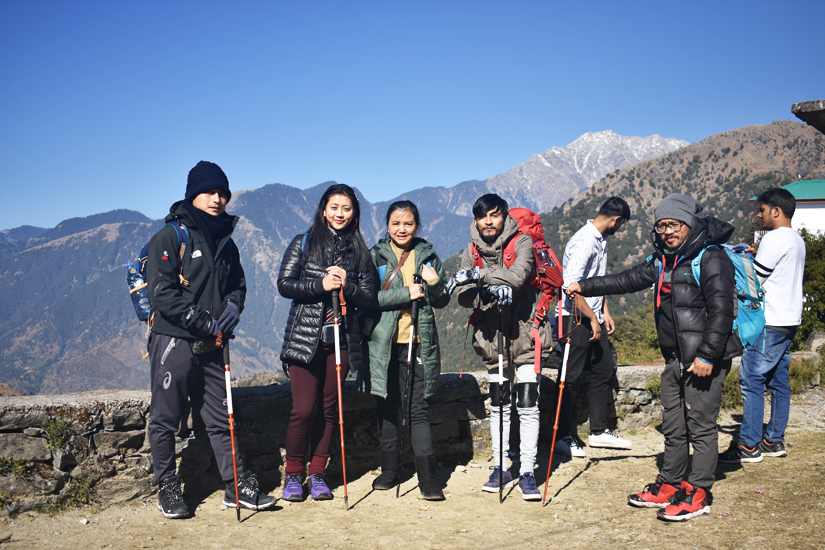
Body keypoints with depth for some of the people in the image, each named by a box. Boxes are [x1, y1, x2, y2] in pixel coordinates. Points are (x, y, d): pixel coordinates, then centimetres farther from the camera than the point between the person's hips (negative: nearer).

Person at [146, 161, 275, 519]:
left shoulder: (225, 242, 14)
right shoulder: (170, 236, -6)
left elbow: (238, 285, 23)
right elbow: (162, 292, -15)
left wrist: (232, 308, 0)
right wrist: (205, 322, -17)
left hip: (211, 345, 6)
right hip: (174, 341, -6)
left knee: (220, 418, 10)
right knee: (165, 419, 4)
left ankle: (238, 487, 15)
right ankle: (167, 489, 17)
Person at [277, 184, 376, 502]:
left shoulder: (359, 251, 10)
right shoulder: (303, 243, 5)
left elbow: (370, 298, 5)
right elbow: (284, 284, -3)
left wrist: (347, 286, -14)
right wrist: (321, 285, -15)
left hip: (341, 340, 2)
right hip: (305, 338, -2)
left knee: (328, 408, 6)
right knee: (304, 408, -7)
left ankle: (317, 474, 18)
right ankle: (293, 474, 10)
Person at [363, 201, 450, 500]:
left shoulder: (428, 256, 8)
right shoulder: (375, 256, 3)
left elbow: (443, 301, 10)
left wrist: (434, 284, -11)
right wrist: (405, 293, -17)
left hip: (419, 342, 0)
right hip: (384, 343, 0)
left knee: (418, 409, -2)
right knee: (387, 407, 9)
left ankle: (427, 476, 1)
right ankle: (389, 469, 22)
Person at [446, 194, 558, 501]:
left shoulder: (521, 242, -8)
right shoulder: (471, 251, 3)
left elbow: (518, 276, -27)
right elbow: (463, 296, -7)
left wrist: (478, 275, -28)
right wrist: (490, 293, -26)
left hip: (523, 333, -4)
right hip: (492, 336, 4)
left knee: (527, 405, -5)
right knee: (498, 405, 11)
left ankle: (527, 472, 2)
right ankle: (501, 468, 20)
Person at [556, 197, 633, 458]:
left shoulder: (601, 240, 13)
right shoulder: (584, 242, -19)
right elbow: (571, 285, -25)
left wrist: (605, 312, 17)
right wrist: (592, 318, -20)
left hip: (593, 318, 10)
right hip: (576, 319, -10)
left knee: (604, 369, 13)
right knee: (571, 378, -2)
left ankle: (599, 431, 24)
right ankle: (563, 436, 9)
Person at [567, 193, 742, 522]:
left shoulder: (712, 259, -13)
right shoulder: (663, 261, 12)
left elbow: (721, 312, -17)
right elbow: (627, 281, 19)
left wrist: (707, 356, -20)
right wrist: (584, 287, 16)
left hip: (705, 360, -8)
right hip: (675, 359, 8)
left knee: (701, 425, -1)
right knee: (673, 426, 14)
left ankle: (698, 493, 9)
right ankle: (669, 486, 25)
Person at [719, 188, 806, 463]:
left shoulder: (774, 238, -14)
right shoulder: (797, 240, 16)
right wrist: (756, 257, 14)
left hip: (770, 323, -10)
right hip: (789, 320, 10)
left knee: (751, 380, -7)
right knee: (779, 381, 12)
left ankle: (749, 445, -5)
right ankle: (774, 440, 18)